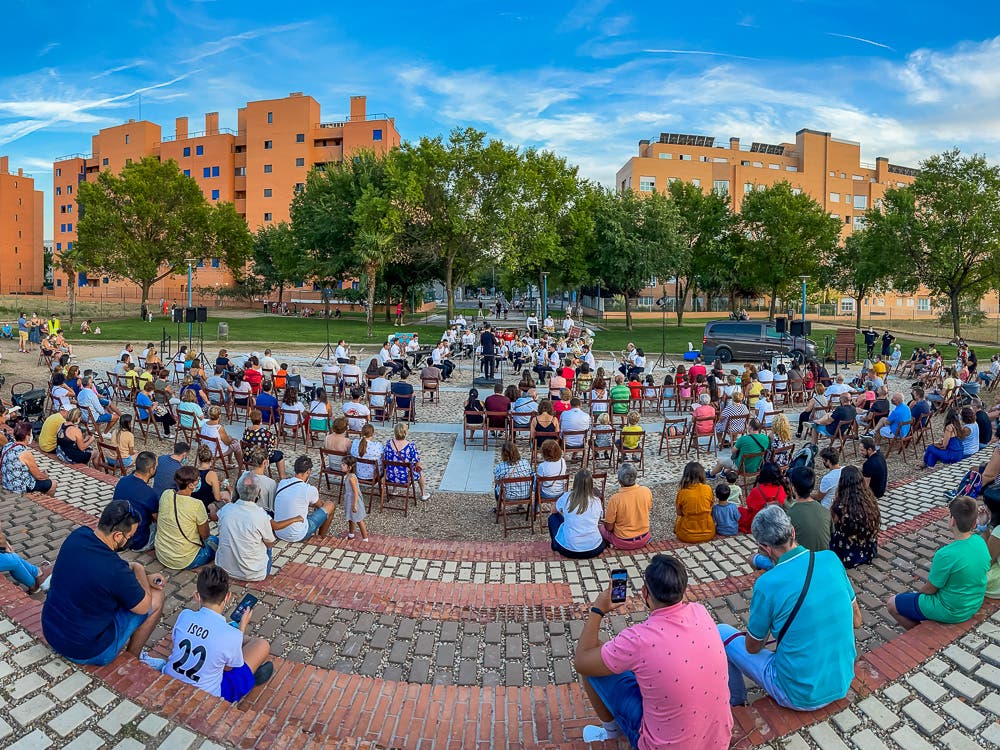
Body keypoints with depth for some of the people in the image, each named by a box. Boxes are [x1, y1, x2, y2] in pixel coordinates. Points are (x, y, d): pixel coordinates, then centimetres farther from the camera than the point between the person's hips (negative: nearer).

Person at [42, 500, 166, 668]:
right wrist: (138, 569, 0)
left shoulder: (77, 535, -12)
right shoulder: (114, 570, -32)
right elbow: (143, 607, -13)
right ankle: (132, 659, 21)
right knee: (157, 597, 1)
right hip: (85, 652, -7)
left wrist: (144, 579, 4)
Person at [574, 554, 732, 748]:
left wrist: (597, 610, -2)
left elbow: (581, 662, -12)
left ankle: (611, 729, 29)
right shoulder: (701, 613, -14)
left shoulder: (638, 639, -28)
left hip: (666, 744, -5)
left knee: (593, 666, 4)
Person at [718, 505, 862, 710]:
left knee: (721, 632, 8)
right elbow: (856, 621, 6)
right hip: (842, 684, 6)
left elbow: (753, 647, -6)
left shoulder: (766, 585, -24)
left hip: (799, 696, -5)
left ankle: (735, 701, 27)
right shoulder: (832, 559, -9)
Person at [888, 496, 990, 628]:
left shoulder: (945, 555, -33)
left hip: (951, 612, -8)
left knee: (891, 604, 7)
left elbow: (930, 589, -18)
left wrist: (919, 591, 4)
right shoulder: (980, 542, -12)